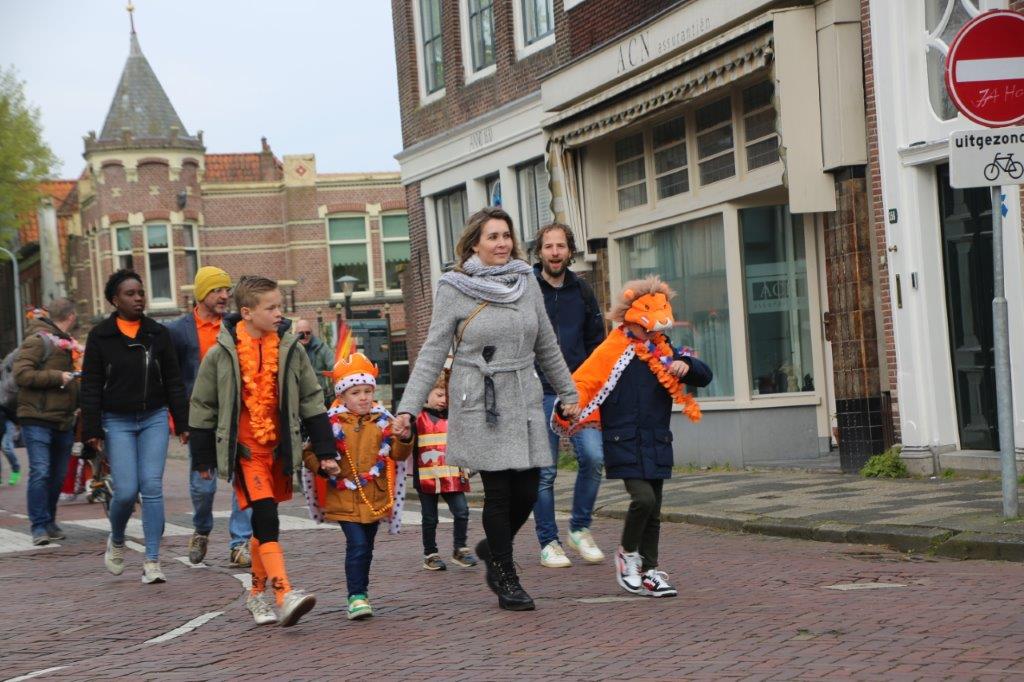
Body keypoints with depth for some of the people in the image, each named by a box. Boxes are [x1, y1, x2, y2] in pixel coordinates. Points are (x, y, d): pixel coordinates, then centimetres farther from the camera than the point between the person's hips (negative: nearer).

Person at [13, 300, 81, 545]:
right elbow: (22, 374, -16)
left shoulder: (67, 345, 19)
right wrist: (58, 377, -16)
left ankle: (49, 522, 20)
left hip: (64, 421, 8)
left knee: (58, 476, 9)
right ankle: (39, 526, -10)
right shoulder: (37, 340, -7)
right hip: (37, 420, -8)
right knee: (40, 472, -12)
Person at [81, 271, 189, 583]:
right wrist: (92, 431, -6)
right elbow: (91, 387, 0)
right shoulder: (100, 336, 0)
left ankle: (152, 561, -2)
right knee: (126, 491, -8)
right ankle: (116, 541, 22)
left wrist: (181, 423, 5)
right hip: (117, 422, -2)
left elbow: (173, 381, 9)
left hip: (154, 419, 2)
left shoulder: (158, 333, 6)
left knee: (152, 487, -6)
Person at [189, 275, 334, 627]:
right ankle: (285, 596, -26)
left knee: (263, 522, 13)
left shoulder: (289, 349, 3)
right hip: (244, 448, -4)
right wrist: (203, 457, 4)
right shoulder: (221, 354, -5)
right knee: (266, 516, -17)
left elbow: (312, 399, 10)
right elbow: (202, 406, 3)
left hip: (278, 446, 4)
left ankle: (257, 594, 28)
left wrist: (324, 447, 6)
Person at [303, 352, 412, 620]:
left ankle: (360, 592, 29)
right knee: (357, 544, -14)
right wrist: (323, 465, -21)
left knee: (366, 548, 15)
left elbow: (397, 453, 5)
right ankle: (356, 596, -9)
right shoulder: (332, 424, -6)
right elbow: (311, 454, -1)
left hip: (375, 498, 4)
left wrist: (404, 440, -16)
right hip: (345, 498, -4)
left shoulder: (382, 420, 5)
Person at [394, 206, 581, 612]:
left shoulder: (527, 282, 9)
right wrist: (408, 408, -10)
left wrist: (568, 393, 22)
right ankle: (506, 582, 11)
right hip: (479, 405, -4)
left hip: (524, 402, 4)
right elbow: (433, 353, -3)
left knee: (527, 492, 1)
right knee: (499, 492, -3)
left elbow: (547, 346, 18)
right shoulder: (454, 289, -4)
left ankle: (493, 548, 30)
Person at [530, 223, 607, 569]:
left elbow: (596, 342, 20)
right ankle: (549, 543, 12)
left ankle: (580, 528, 8)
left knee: (593, 457, -11)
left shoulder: (582, 291, 11)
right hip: (539, 394, -3)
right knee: (544, 472, 0)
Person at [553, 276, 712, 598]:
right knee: (643, 498, -20)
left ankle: (649, 571, 18)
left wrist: (686, 366, -10)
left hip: (656, 444, 6)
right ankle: (628, 553, 3)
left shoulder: (664, 352, 12)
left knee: (654, 512, 8)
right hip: (624, 444, -6)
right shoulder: (612, 351, -6)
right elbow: (583, 381, -13)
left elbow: (705, 376, 12)